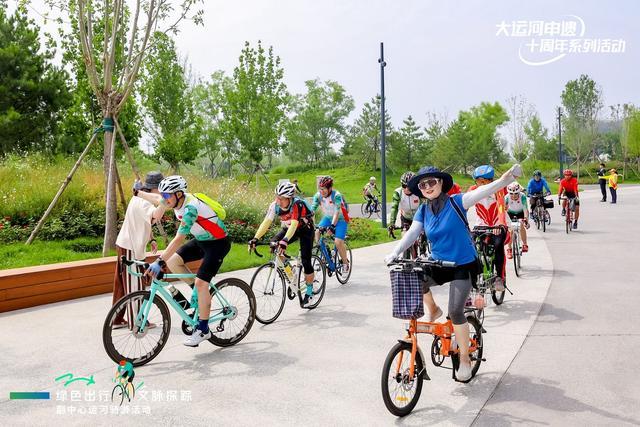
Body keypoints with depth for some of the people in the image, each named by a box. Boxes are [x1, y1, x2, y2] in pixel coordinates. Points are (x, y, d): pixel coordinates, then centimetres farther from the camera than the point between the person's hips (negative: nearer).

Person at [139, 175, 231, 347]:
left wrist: (159, 262, -40)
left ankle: (203, 330, -5)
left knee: (201, 283, -16)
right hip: (201, 241, 9)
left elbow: (178, 239, -37)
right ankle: (201, 294, 15)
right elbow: (157, 200, 19)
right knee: (172, 261, -1)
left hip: (218, 243, -9)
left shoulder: (190, 208, -32)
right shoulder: (175, 200, -6)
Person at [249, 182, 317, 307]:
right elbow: (266, 222, -27)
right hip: (289, 228, 5)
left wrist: (285, 241, -60)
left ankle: (309, 293, 6)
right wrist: (255, 238, -40)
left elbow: (294, 224, -46)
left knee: (305, 261, -12)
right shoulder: (275, 205, -21)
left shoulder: (297, 204, -34)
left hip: (305, 229, -5)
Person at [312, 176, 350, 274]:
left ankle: (345, 262, 3)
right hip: (327, 218, 5)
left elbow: (337, 212, -35)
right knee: (316, 232, -22)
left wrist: (332, 225, -47)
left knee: (338, 242, -19)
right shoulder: (318, 195, -14)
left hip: (340, 219, -5)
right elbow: (312, 210, -20)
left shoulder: (336, 195, -26)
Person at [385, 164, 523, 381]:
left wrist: (508, 177, -40)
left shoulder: (456, 202, -12)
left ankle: (465, 359, 7)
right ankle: (433, 309, 6)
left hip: (463, 265, -4)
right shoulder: (423, 211, 1)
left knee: (455, 311, -16)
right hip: (439, 265, 4)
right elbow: (411, 234, -7)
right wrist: (394, 253, -24)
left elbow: (484, 190, -23)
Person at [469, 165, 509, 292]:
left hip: (498, 227, -2)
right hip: (481, 227, 3)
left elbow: (501, 207, -32)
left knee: (498, 245, -32)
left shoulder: (498, 189, -17)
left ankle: (500, 277, -17)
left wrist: (501, 225, -50)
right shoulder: (473, 190, -10)